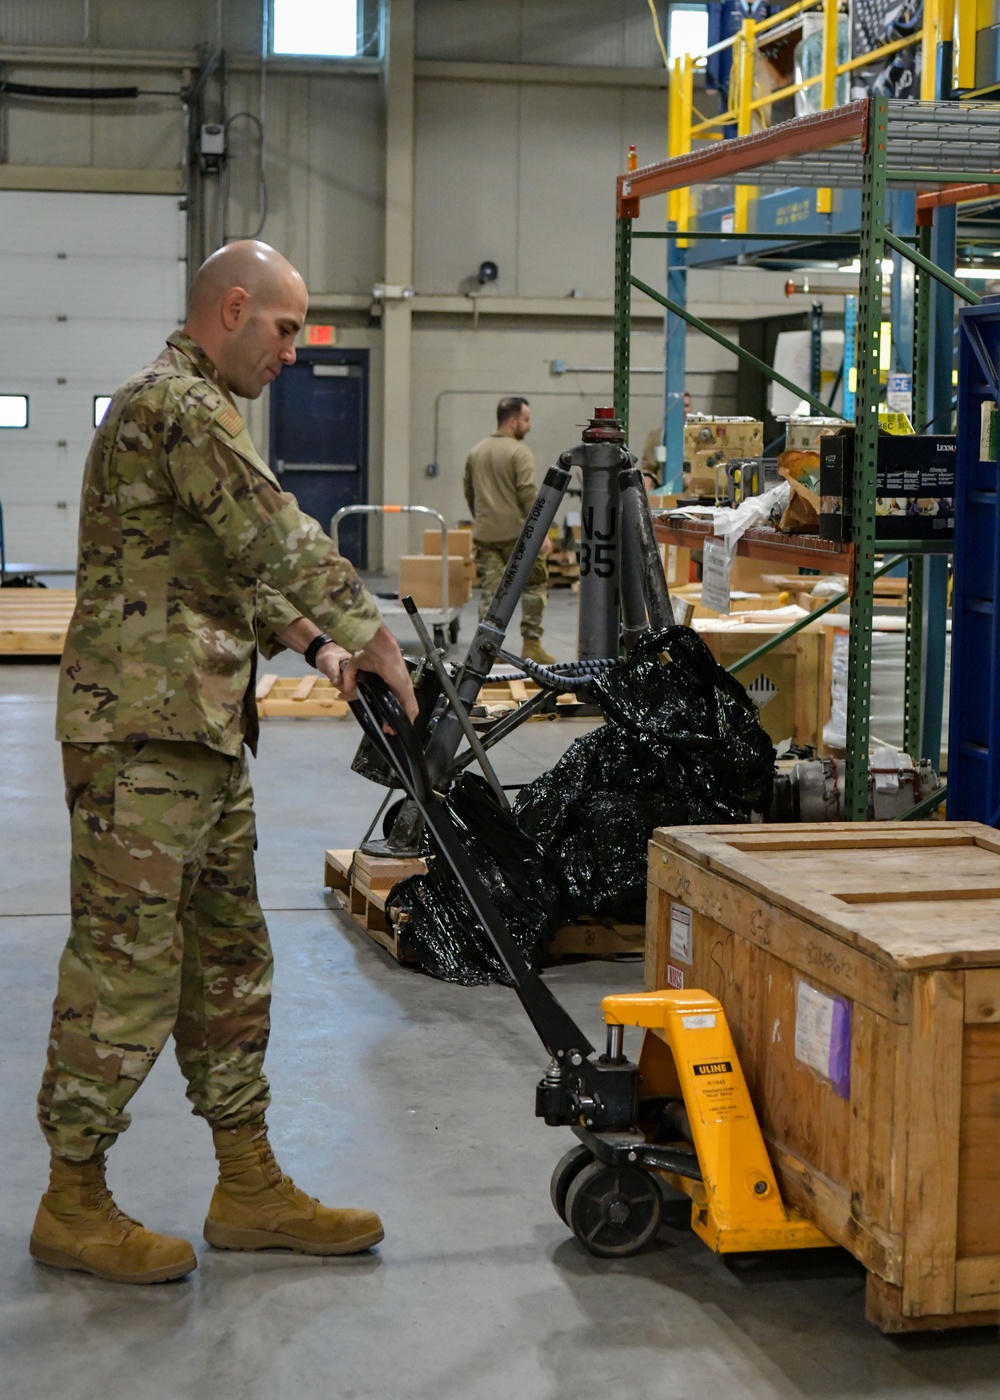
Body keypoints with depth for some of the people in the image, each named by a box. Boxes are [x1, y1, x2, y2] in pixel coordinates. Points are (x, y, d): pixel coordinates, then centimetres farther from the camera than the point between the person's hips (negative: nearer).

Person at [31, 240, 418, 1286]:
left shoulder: (203, 407, 21)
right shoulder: (173, 404, -14)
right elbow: (278, 537, -17)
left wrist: (314, 642, 13)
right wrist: (371, 637, -8)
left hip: (205, 732, 11)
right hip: (142, 734, -11)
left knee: (229, 962, 13)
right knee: (127, 969, -4)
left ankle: (249, 1187, 22)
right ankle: (73, 1205, 8)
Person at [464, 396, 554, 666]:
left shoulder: (476, 451, 12)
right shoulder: (519, 452, -10)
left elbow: (469, 492, 19)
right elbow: (528, 494, -17)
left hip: (484, 534, 6)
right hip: (516, 534, -6)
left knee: (489, 592, 6)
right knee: (534, 585, 6)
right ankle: (531, 643, 4)